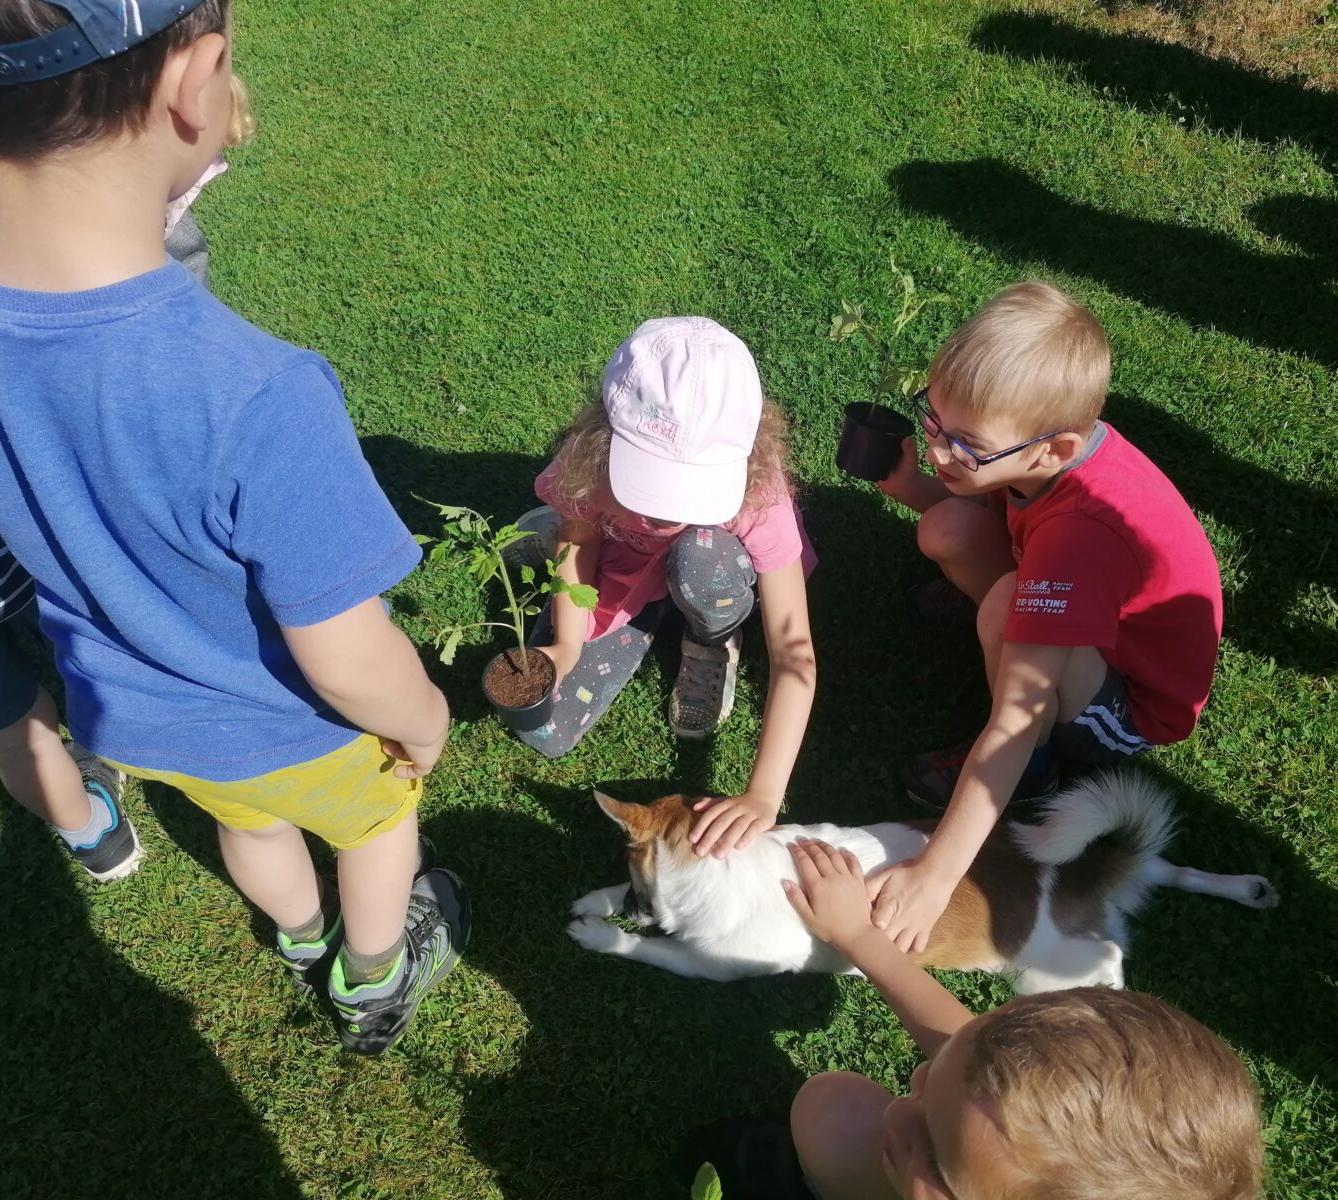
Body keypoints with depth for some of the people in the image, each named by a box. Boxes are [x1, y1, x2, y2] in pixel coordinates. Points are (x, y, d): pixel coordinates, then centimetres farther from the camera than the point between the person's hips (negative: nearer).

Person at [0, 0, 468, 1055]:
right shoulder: (257, 398, -43)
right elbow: (349, 664, -29)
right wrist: (425, 718, -8)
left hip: (125, 717, 5)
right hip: (288, 730, -4)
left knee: (252, 820, 35)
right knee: (378, 814, 29)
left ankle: (308, 943, 66)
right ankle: (376, 983, 58)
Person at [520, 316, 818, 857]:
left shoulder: (755, 489, -38)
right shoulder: (589, 462, -34)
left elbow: (793, 655, -38)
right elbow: (576, 542, -12)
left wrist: (764, 795, -46)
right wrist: (566, 645, -26)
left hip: (709, 562, -1)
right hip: (624, 572, 2)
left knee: (700, 559, -40)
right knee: (545, 734, -11)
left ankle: (713, 646, -3)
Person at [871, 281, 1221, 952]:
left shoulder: (1081, 532, -40)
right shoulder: (1056, 437, -19)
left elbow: (1016, 719, -43)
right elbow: (984, 500, 4)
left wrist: (934, 875, -42)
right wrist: (911, 486, -17)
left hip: (1137, 708, -7)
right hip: (1093, 621, 7)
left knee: (1008, 605, -35)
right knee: (949, 528, -11)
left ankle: (1031, 770, -7)